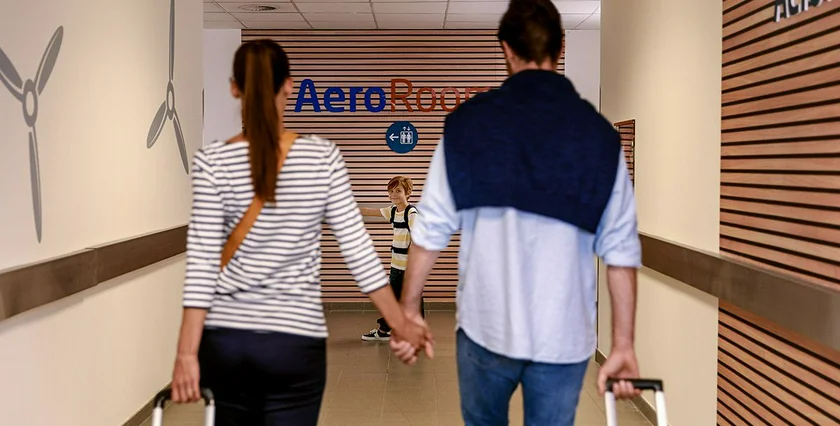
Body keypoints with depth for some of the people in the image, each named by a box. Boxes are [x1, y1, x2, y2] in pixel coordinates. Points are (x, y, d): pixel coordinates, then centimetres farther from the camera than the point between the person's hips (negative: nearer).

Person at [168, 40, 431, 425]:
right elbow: (357, 248, -5)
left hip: (224, 339, 1)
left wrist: (186, 353, -6)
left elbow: (201, 262, -9)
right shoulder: (322, 156, -5)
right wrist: (400, 324, 3)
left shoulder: (212, 162, -6)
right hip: (295, 341, -1)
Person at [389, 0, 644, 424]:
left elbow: (432, 228, -5)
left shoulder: (469, 121, -5)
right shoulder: (598, 132, -2)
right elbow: (622, 248, -4)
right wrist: (623, 344, 1)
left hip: (486, 324, 0)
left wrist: (409, 310, 4)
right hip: (564, 334, 1)